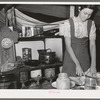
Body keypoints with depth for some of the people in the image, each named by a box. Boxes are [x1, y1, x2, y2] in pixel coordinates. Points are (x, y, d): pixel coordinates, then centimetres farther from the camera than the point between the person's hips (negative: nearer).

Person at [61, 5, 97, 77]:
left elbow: (92, 45, -5)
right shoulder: (68, 23, -11)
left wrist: (93, 65, -16)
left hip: (85, 58, 3)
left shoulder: (91, 24, -1)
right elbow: (68, 46, -15)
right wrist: (77, 64, -21)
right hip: (71, 58, -2)